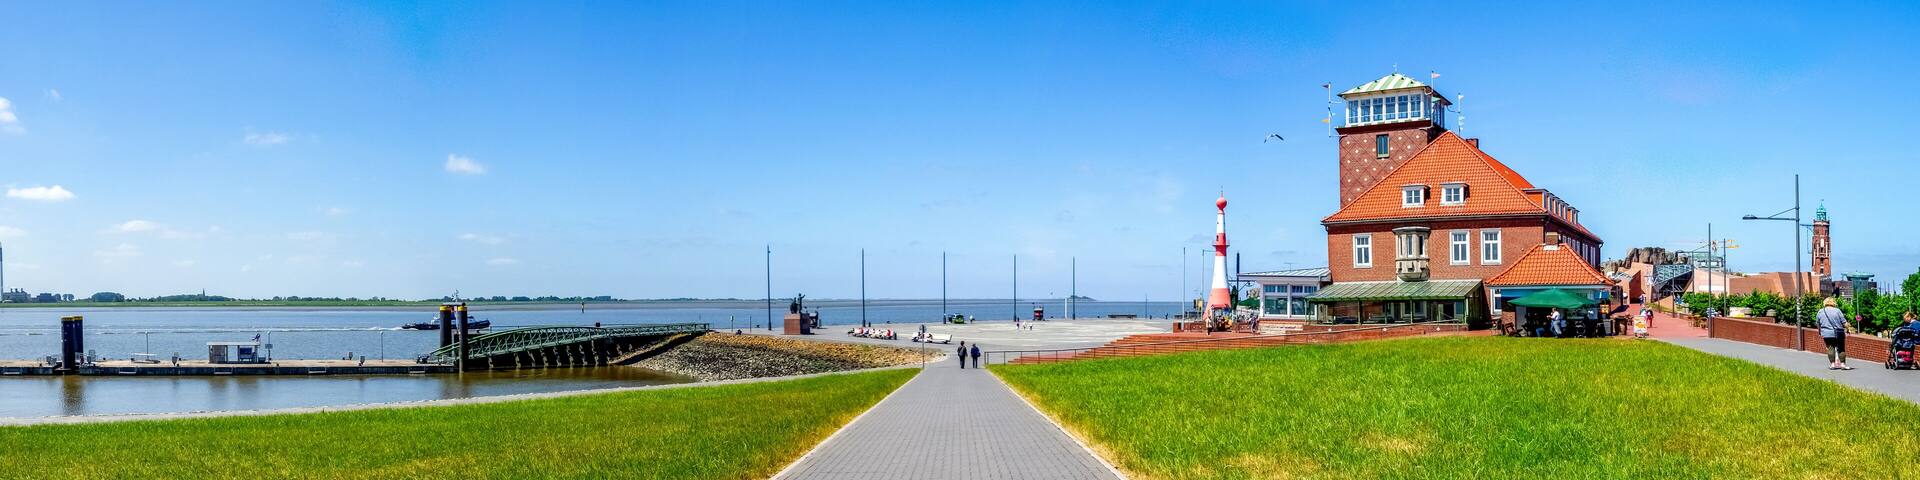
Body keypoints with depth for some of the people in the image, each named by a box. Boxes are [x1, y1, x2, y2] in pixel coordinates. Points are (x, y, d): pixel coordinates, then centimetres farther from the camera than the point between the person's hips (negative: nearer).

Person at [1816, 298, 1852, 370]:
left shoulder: (1820, 312, 6)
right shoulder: (1837, 311, -4)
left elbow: (1818, 324, 15)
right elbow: (1844, 323, -5)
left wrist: (1820, 333, 27)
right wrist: (1847, 329, 8)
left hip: (1826, 334, 2)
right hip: (1838, 334, -2)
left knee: (1830, 348, 5)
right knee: (1841, 349, 4)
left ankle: (1832, 364, 3)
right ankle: (1842, 364, 2)